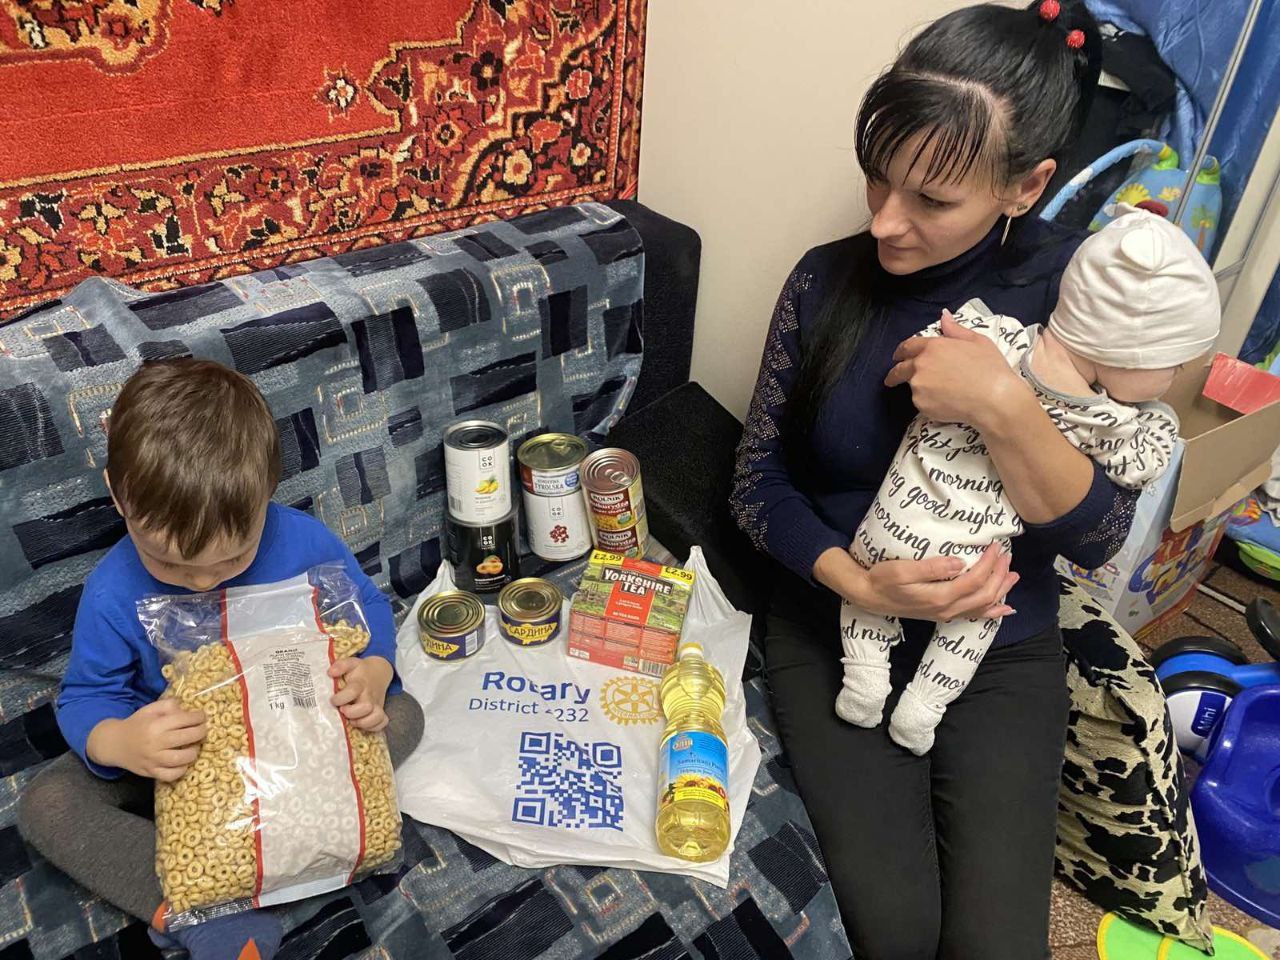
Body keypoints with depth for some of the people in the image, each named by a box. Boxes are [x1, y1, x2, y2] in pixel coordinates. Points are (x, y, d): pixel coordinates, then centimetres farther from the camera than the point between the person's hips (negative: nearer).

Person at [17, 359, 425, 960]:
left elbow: (368, 608, -9)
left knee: (402, 713, -21)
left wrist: (374, 673, -32)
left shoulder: (305, 544, -23)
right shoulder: (112, 593, -22)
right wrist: (117, 743, -37)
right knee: (44, 804, -19)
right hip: (175, 753, 0)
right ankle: (198, 911, -27)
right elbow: (86, 695, -12)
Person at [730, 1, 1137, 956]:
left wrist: (1003, 406, -29)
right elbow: (760, 479, -4)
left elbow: (1099, 536, -11)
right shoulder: (829, 279, -8)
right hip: (832, 626, 0)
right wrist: (865, 584, -20)